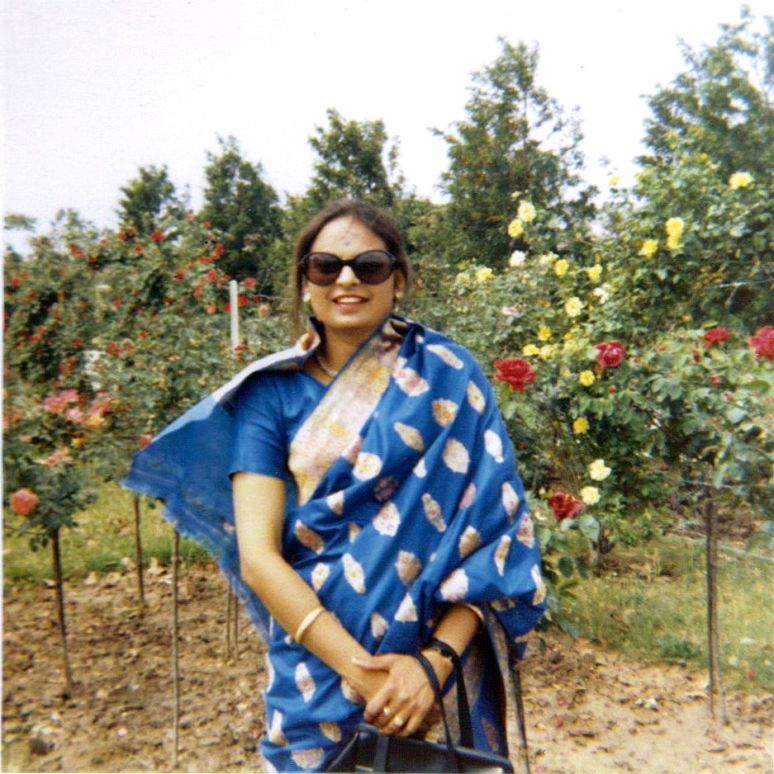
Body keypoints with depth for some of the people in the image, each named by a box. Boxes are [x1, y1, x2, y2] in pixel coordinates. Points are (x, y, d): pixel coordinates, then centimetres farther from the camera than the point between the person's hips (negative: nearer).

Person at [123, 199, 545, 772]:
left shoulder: (449, 375, -6)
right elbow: (257, 556, -11)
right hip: (319, 666, 1)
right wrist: (359, 669, -19)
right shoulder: (273, 392, -5)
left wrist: (437, 659, -20)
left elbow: (493, 523, -9)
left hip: (443, 656, 0)